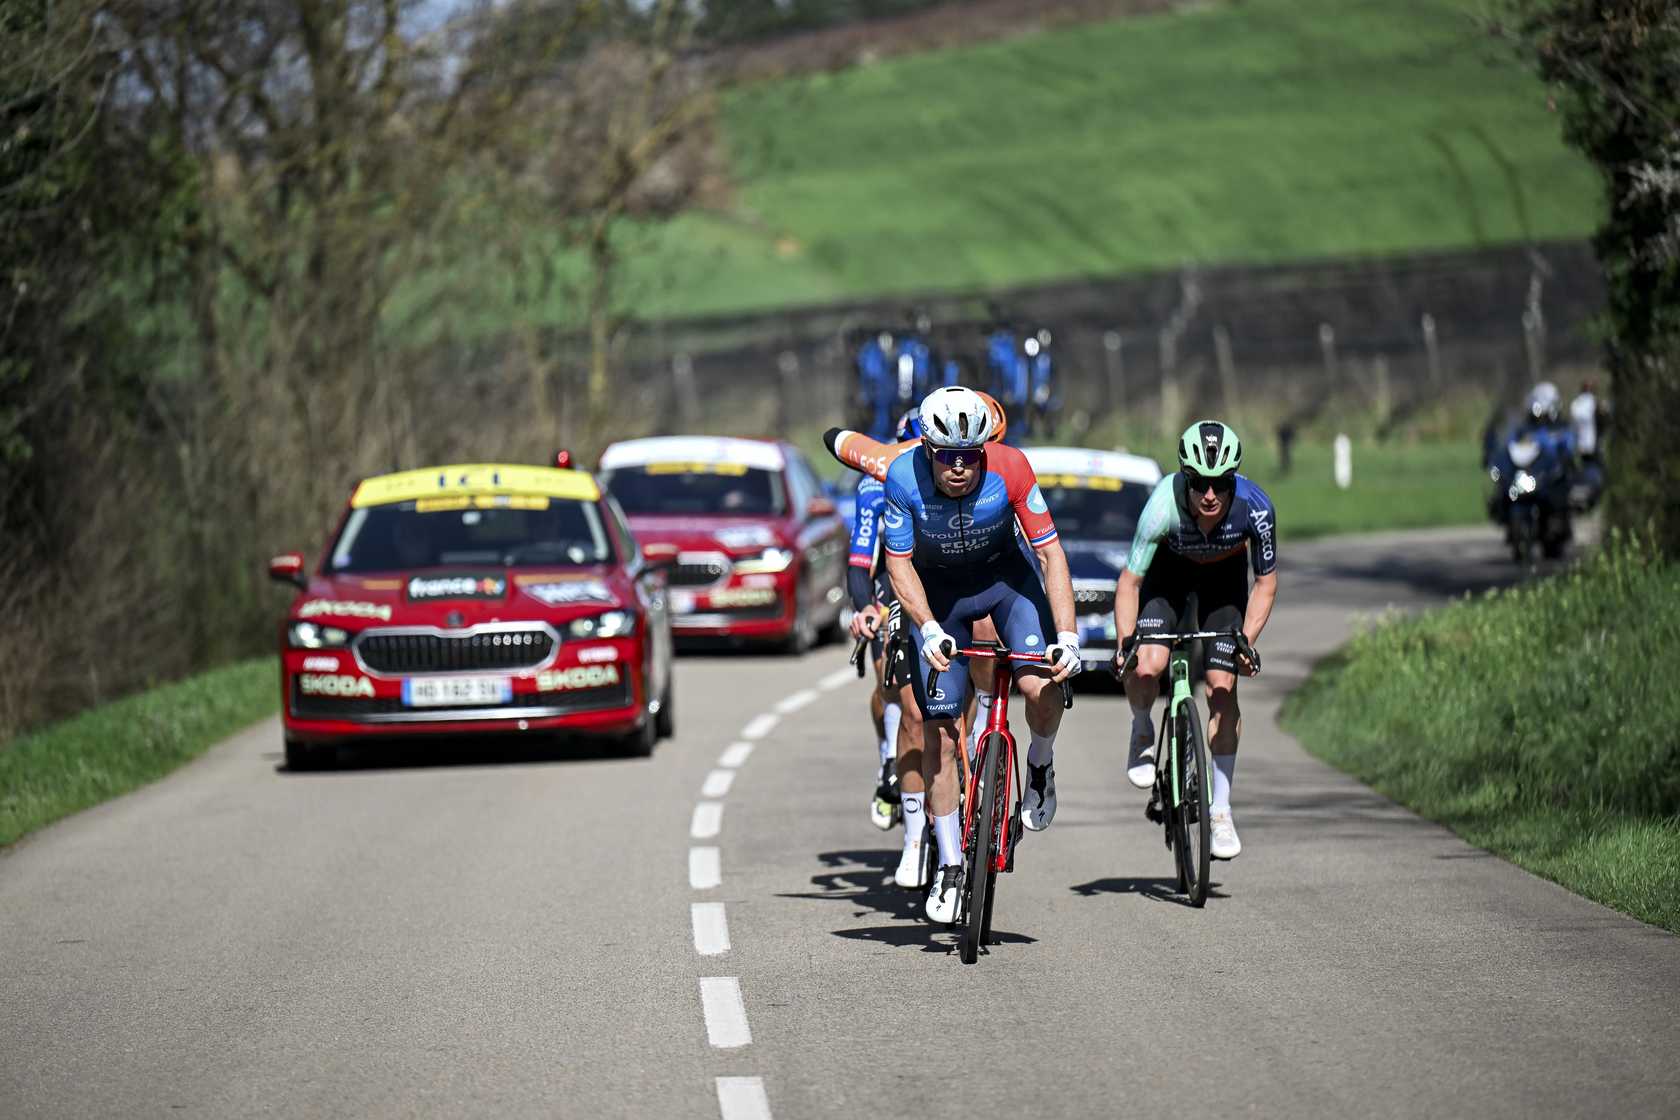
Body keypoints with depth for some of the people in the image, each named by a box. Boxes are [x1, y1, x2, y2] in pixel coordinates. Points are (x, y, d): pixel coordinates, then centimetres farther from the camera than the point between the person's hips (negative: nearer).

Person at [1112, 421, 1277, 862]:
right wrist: (1125, 643, -38)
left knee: (1222, 687, -7)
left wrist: (1247, 641, -28)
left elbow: (1265, 582, -17)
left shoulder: (1255, 508, -34)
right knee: (1147, 667, -24)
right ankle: (1142, 732, 12)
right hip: (1170, 566, -1)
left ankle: (1220, 811, 4)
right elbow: (1129, 581, -27)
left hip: (1224, 573, 1)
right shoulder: (1164, 505, -37)